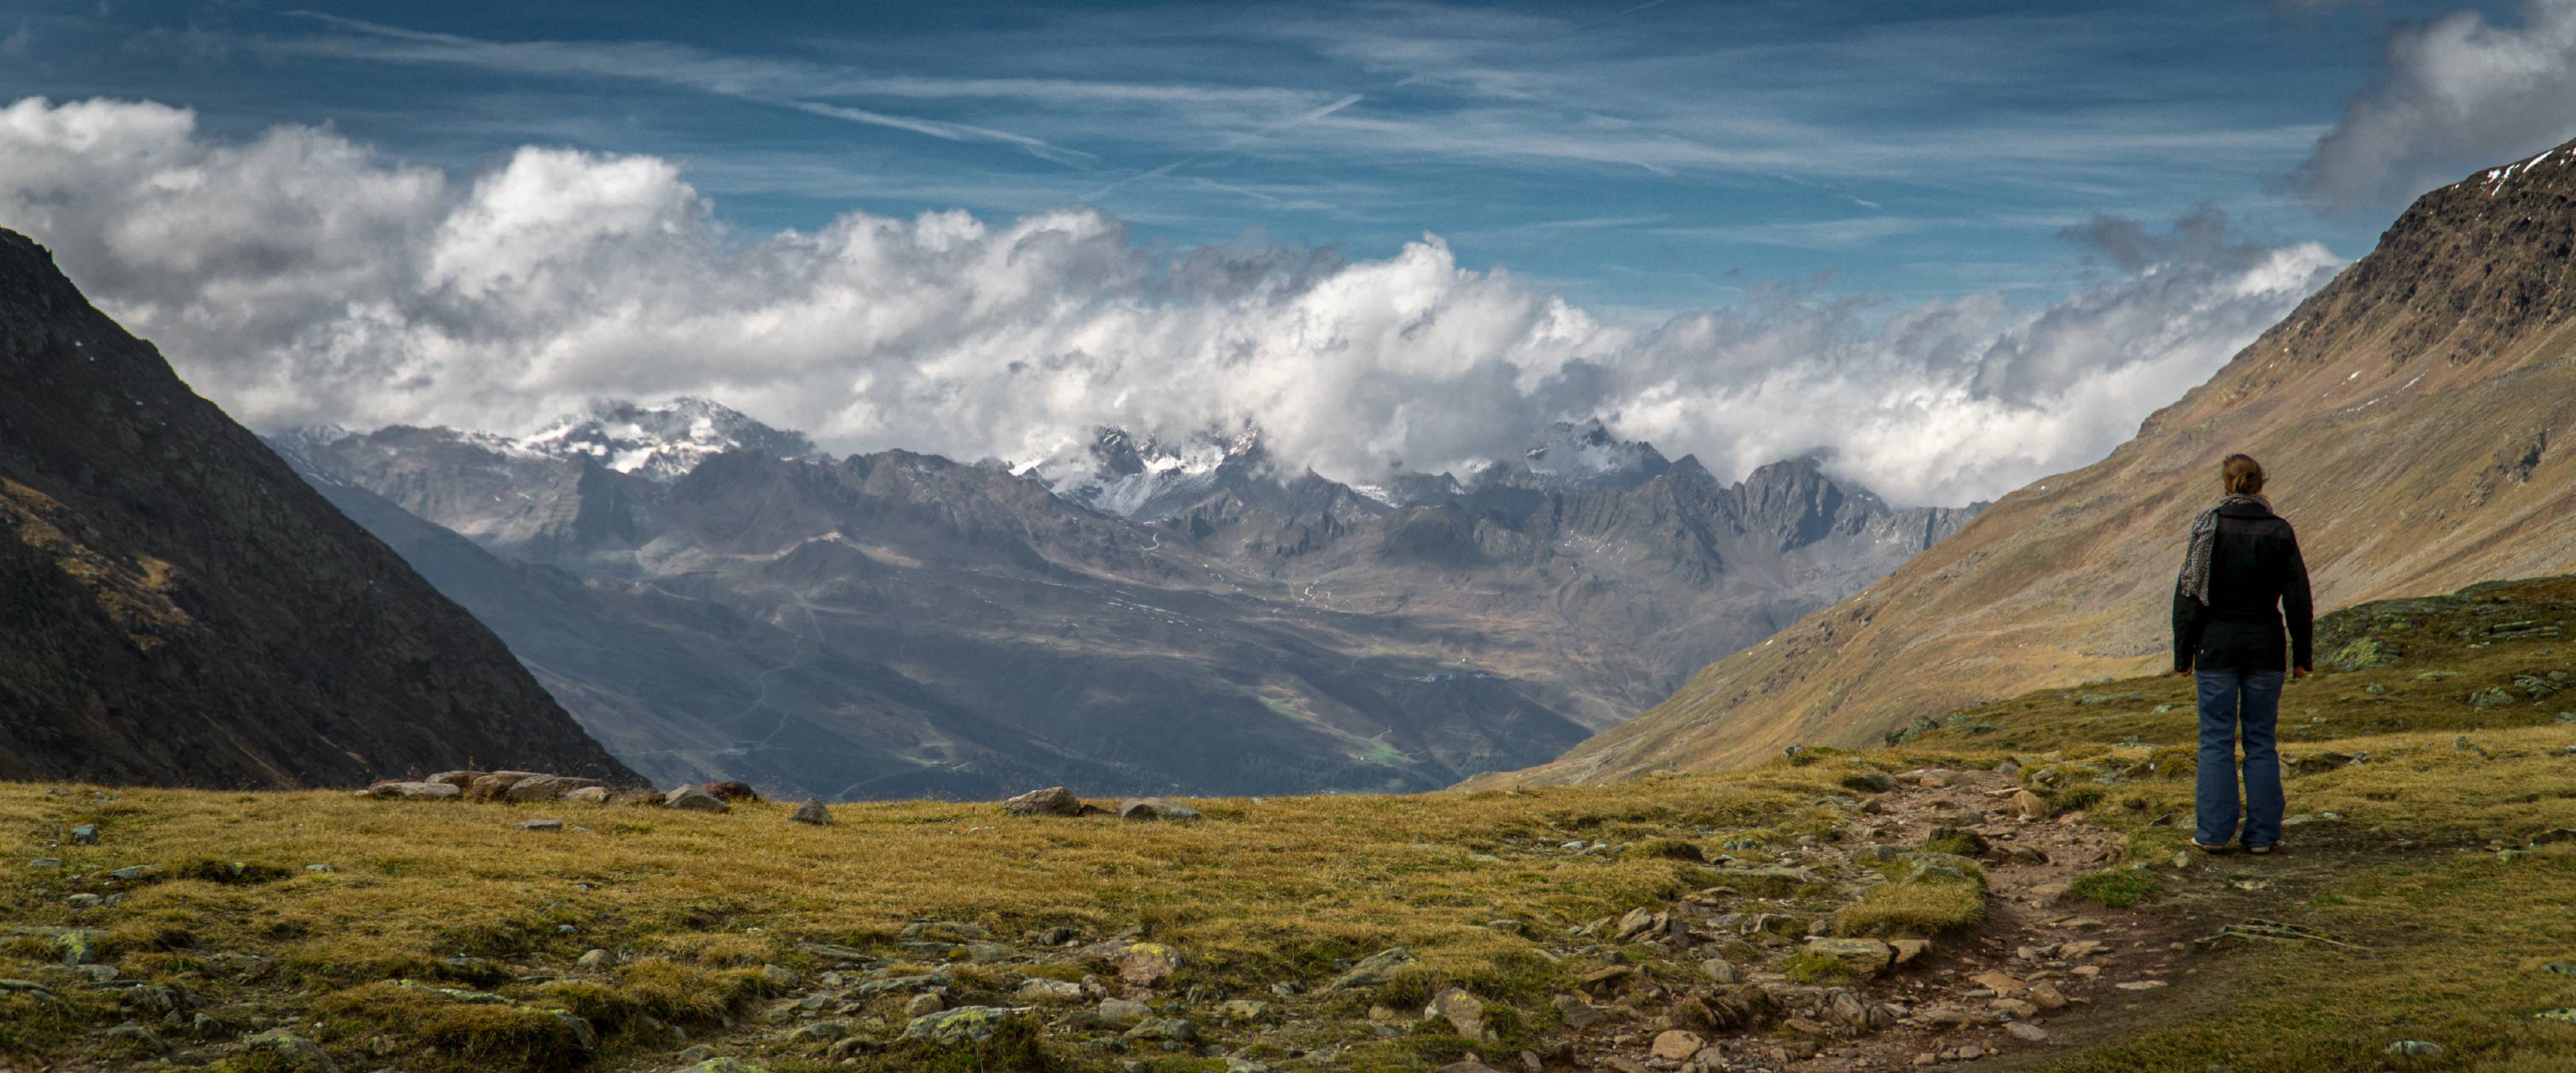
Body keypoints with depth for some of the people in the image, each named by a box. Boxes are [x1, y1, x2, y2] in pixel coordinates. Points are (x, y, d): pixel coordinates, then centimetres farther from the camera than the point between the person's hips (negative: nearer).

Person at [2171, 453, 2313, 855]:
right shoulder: (2279, 531, -1)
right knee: (2261, 740, 7)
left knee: (2216, 739, 3)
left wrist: (2183, 652, 3)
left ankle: (2214, 832, 1)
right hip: (2265, 646, 1)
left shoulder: (2208, 527, -4)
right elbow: (2298, 599, 1)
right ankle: (2262, 833, 7)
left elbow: (2188, 593, -3)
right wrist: (2303, 655, 8)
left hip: (2216, 644, -1)